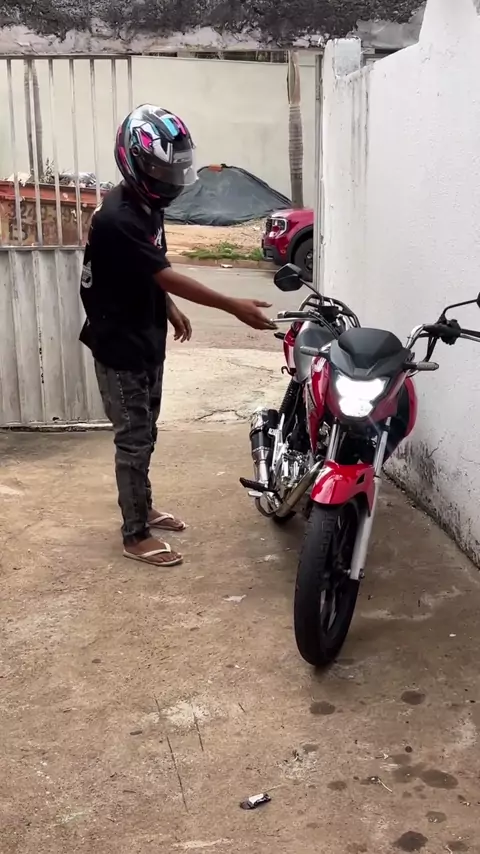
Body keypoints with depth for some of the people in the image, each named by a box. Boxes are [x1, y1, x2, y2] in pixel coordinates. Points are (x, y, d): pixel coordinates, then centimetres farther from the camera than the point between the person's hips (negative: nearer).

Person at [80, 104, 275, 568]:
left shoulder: (146, 205, 4)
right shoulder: (118, 218, -26)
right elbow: (167, 277, -28)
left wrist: (171, 311, 21)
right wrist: (234, 306, -28)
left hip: (146, 340, 9)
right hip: (120, 346, -9)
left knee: (145, 434, 19)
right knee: (133, 440, 0)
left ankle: (143, 507, 36)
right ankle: (136, 535, 12)